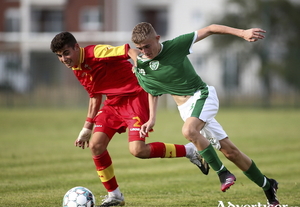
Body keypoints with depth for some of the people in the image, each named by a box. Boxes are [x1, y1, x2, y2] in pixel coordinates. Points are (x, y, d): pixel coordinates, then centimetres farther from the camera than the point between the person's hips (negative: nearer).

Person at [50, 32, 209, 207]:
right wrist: (87, 128, 21)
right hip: (113, 101, 9)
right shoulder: (77, 70, 9)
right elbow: (95, 97, 20)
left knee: (138, 150, -21)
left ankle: (190, 151, -3)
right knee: (96, 145, -5)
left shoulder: (95, 52, -18)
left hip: (134, 96, -9)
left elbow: (128, 51, -27)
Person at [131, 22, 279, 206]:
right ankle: (267, 186, 16)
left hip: (203, 95, -4)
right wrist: (152, 119, 3)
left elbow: (209, 30, -7)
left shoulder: (175, 46, -13)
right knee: (229, 151, 2)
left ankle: (223, 172, -19)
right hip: (186, 108, 4)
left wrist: (242, 32, -13)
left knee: (189, 130, -33)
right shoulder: (140, 69, -3)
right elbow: (153, 93, 15)